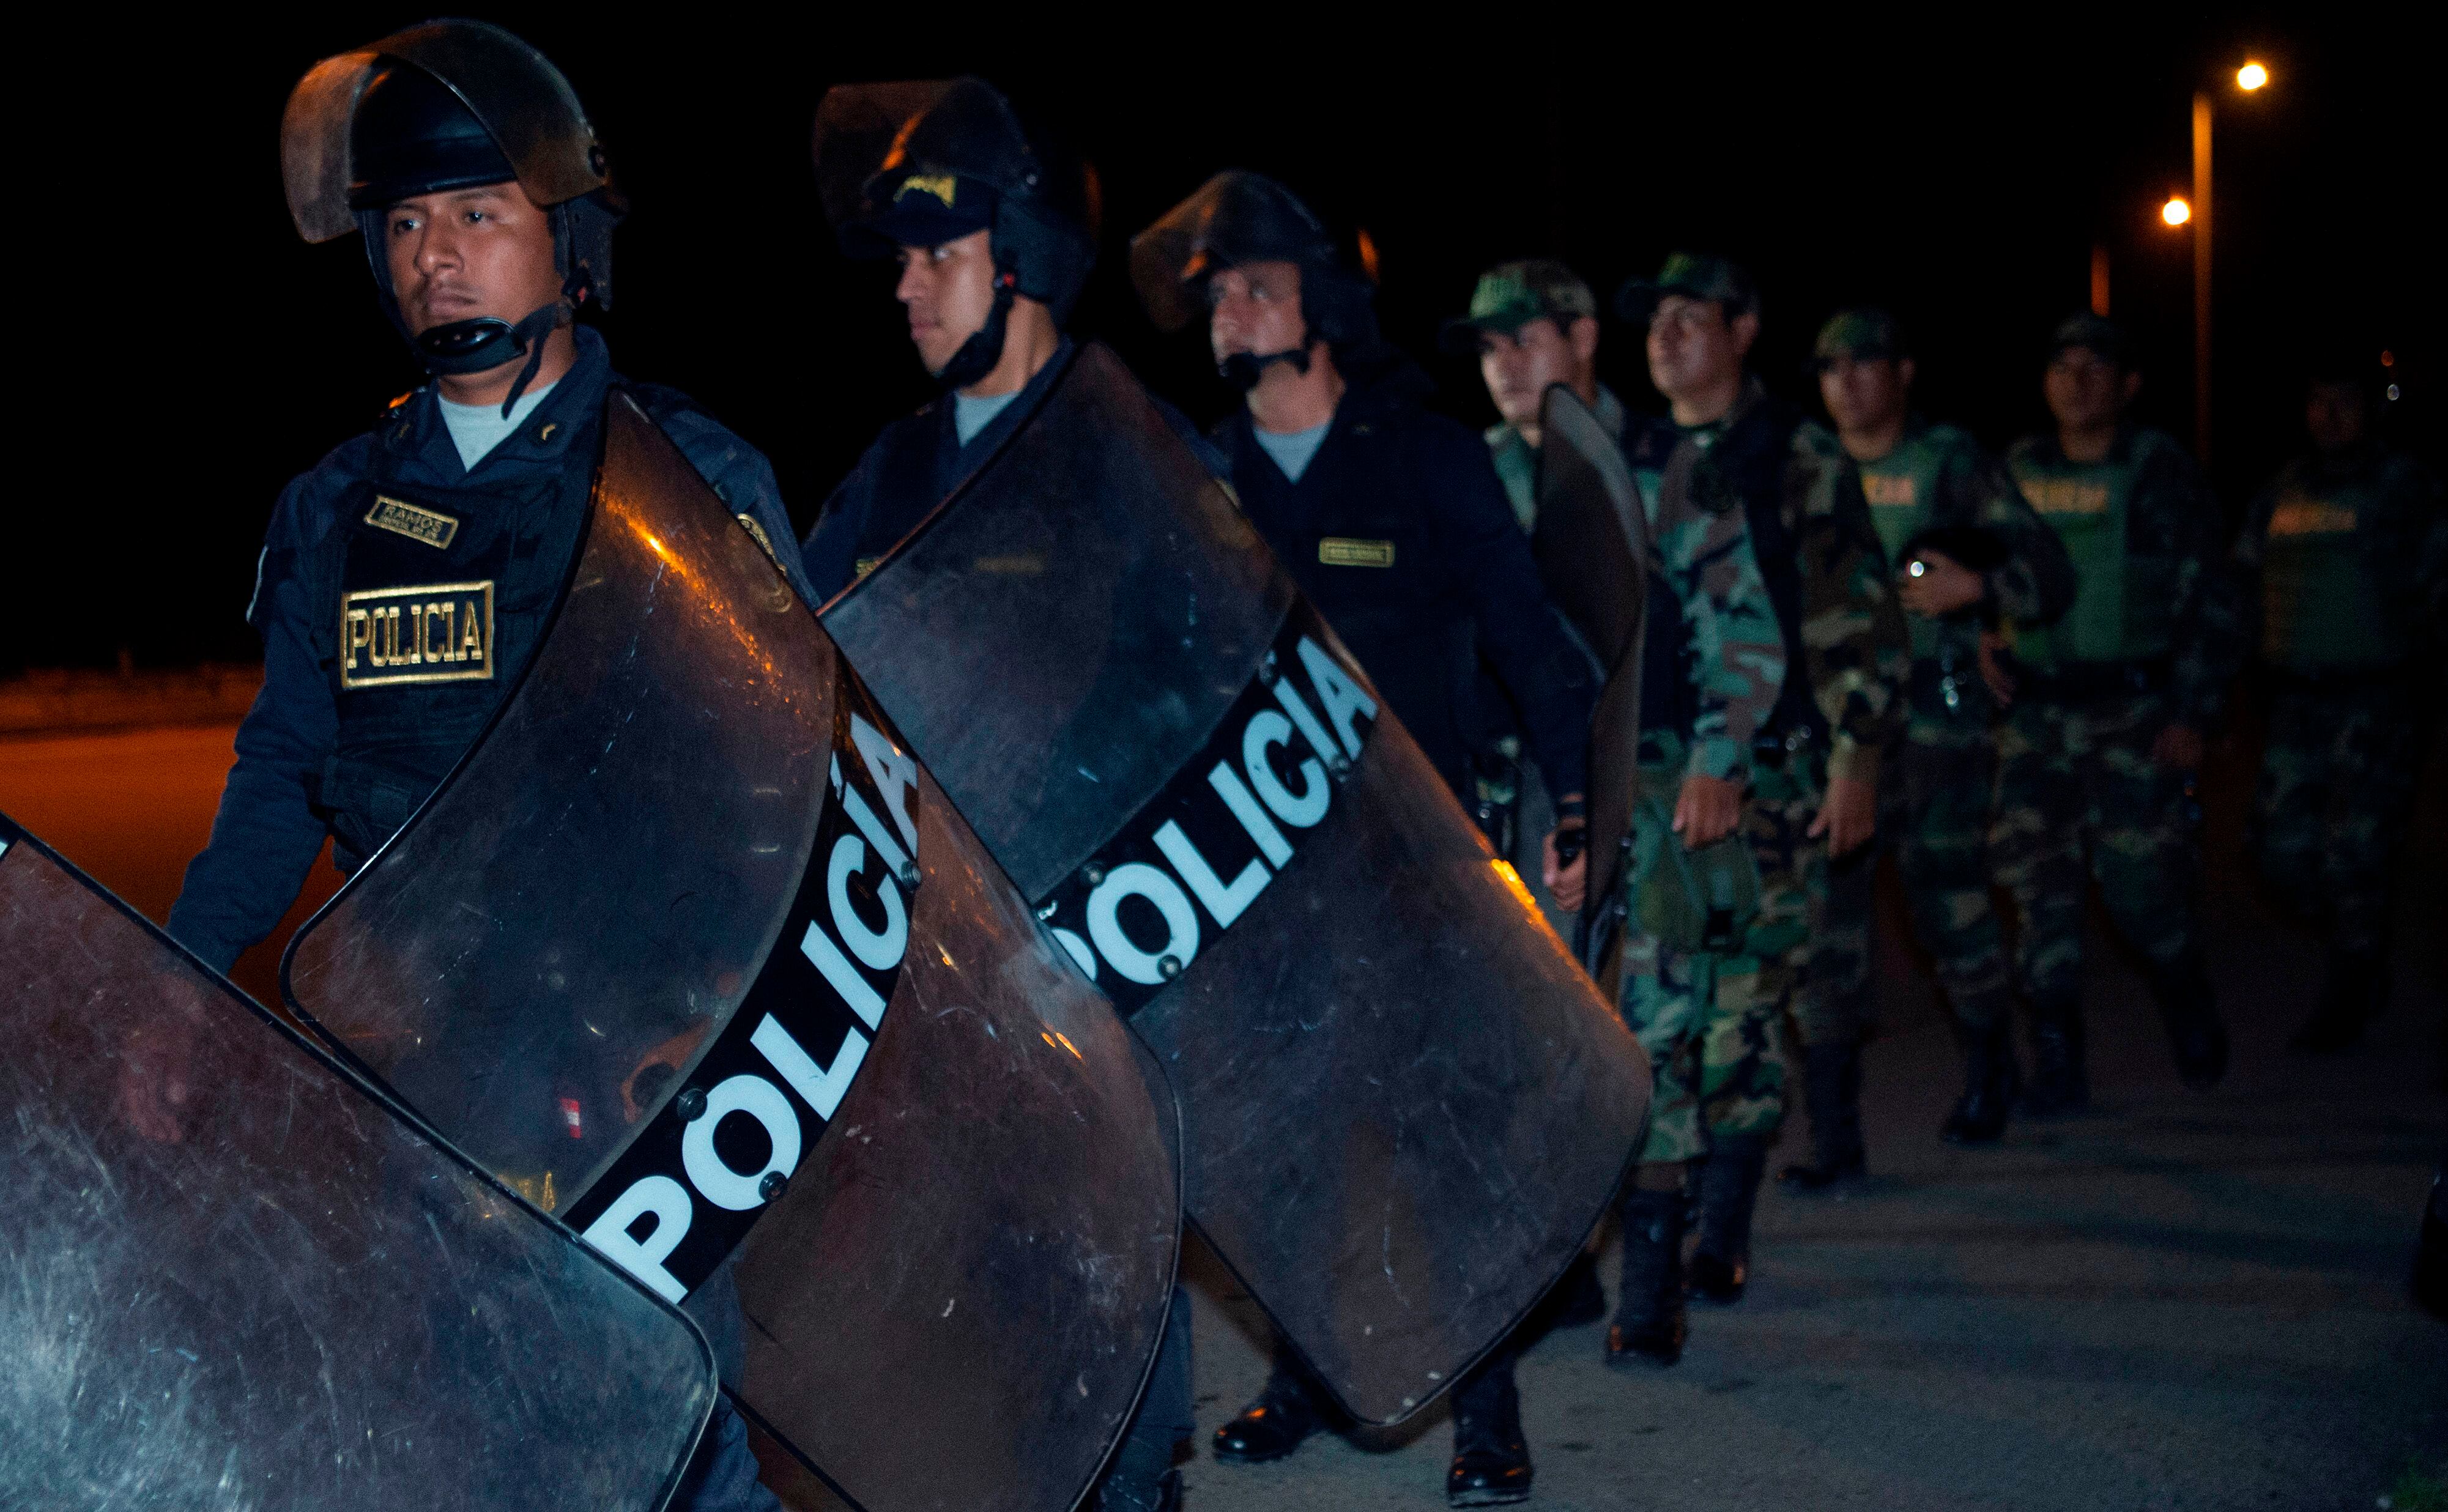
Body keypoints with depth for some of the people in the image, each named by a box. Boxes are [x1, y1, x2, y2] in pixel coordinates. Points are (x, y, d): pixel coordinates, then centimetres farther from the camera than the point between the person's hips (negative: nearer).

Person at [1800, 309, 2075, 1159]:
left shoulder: (1954, 467, 2)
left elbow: (2051, 578, 1)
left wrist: (1974, 585, -17)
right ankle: (1833, 1140, 0)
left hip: (1933, 730, -3)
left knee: (1952, 912, 4)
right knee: (1826, 930, -4)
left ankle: (1987, 1076, 33)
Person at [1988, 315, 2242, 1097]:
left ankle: (2189, 1008, 25)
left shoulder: (2161, 473, -1)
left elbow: (2211, 603, -1)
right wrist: (1985, 646, 5)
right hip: (2034, 711, 4)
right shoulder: (2018, 471, 10)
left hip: (2135, 713, -3)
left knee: (2142, 884, -3)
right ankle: (2058, 1058, 5)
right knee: (2041, 884, -1)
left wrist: (2195, 714, -8)